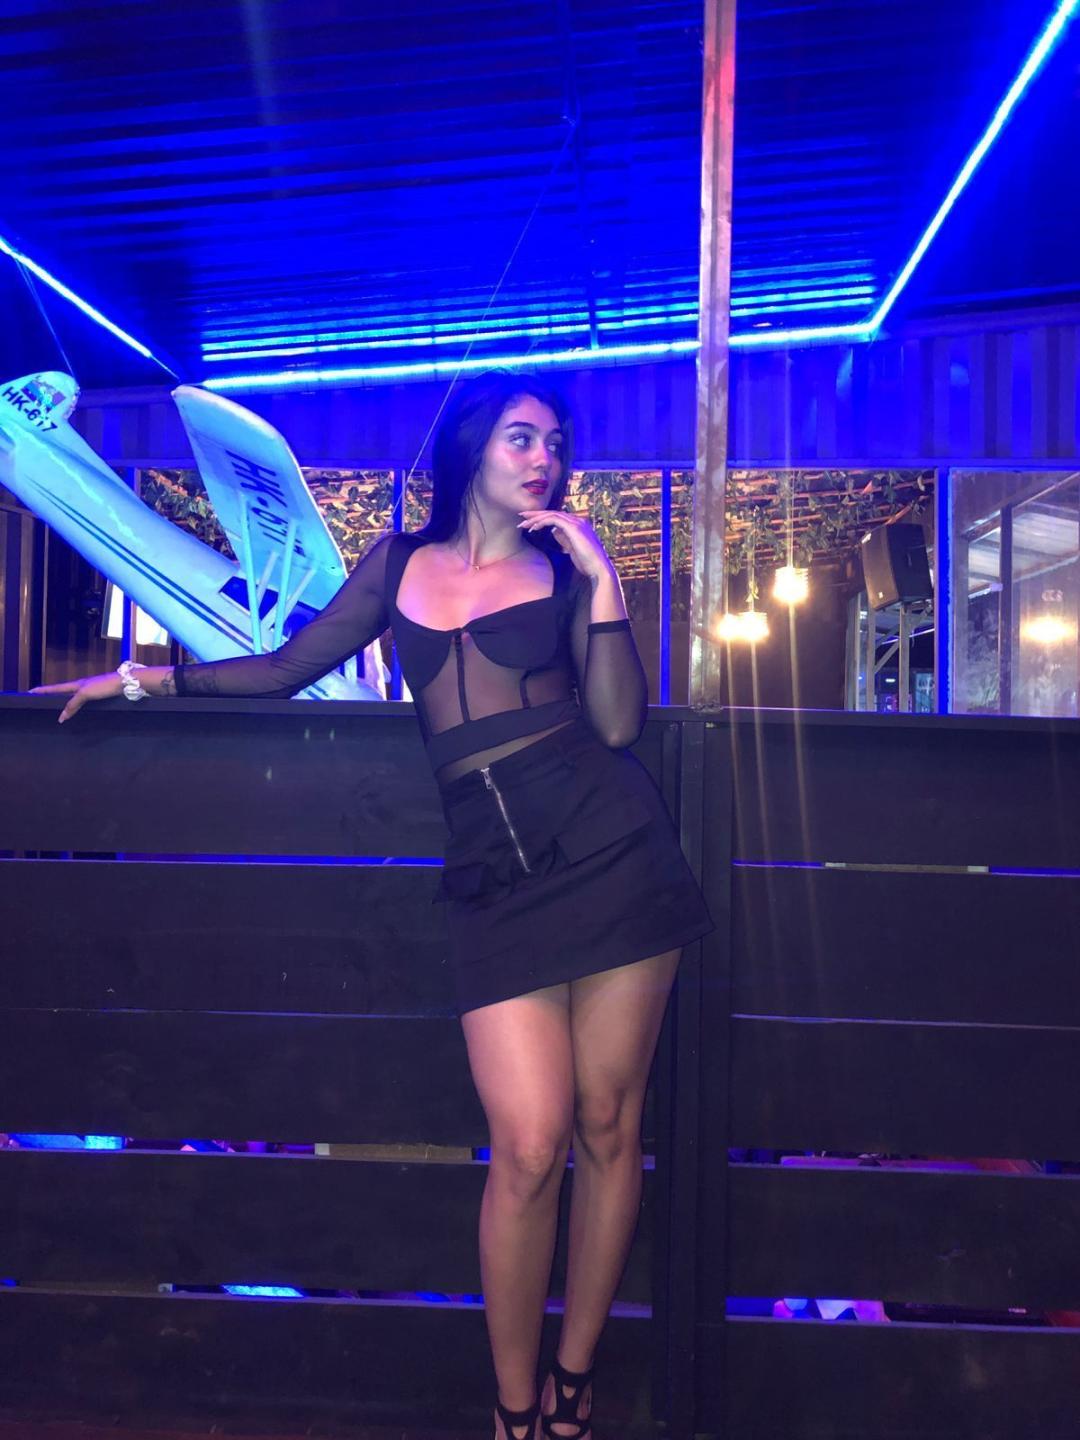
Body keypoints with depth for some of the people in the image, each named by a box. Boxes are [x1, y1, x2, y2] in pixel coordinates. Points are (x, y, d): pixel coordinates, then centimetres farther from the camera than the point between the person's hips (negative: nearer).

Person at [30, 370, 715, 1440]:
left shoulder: (566, 569, 11)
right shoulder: (400, 565, 14)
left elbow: (619, 724, -1)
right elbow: (288, 668, 21)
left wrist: (601, 578, -5)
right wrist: (143, 677, 20)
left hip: (610, 844, 1)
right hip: (494, 876, 0)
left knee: (607, 1122, 3)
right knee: (529, 1144, -10)